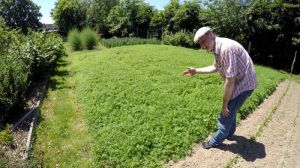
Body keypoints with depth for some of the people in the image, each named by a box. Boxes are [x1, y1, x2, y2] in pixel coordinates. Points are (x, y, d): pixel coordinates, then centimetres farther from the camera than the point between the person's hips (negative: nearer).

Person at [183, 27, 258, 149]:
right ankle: (228, 133, 45)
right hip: (239, 82, 9)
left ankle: (216, 141, 22)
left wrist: (224, 104, -20)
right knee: (230, 110, 24)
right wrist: (196, 71, 12)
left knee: (226, 113, 2)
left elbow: (230, 80, -29)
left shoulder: (226, 48, -31)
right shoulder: (218, 48, 0)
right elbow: (215, 68, 17)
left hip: (244, 83, -9)